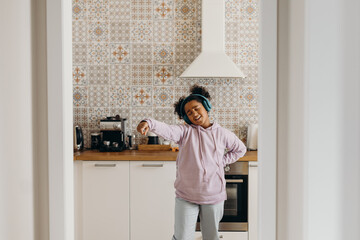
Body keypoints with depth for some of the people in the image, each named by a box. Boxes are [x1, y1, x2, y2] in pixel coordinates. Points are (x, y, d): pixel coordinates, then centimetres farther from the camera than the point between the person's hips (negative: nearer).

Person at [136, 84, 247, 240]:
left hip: (214, 196, 2)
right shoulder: (185, 131, -4)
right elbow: (167, 130, -25)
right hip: (186, 197, -1)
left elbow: (240, 149, 19)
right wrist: (149, 123, -46)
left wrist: (222, 162, 5)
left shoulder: (222, 134, 3)